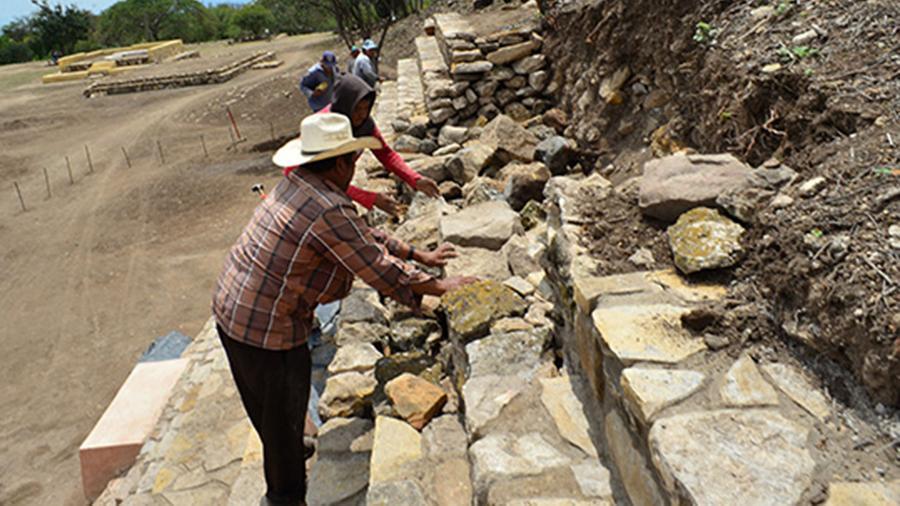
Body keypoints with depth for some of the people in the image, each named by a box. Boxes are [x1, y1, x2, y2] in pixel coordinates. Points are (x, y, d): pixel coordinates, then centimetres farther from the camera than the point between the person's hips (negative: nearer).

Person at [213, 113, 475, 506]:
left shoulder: (297, 184, 4)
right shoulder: (329, 211, -26)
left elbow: (364, 235, 10)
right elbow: (379, 270, -20)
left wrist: (419, 255, 13)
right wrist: (439, 287, -7)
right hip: (266, 327, -9)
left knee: (269, 406, 30)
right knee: (283, 416, 13)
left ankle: (288, 451, 55)